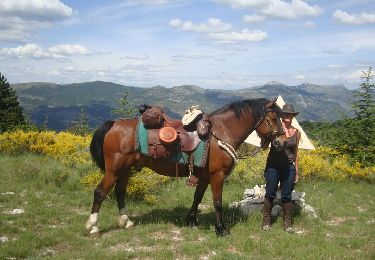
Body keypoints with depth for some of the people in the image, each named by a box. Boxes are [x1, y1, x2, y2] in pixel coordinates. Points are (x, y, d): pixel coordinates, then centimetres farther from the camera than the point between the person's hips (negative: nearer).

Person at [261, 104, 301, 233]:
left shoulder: (296, 133, 6)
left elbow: (295, 153, 11)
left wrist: (296, 171, 12)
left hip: (289, 167, 2)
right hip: (273, 166, -2)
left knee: (286, 196, 8)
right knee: (270, 194, 6)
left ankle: (287, 222, 19)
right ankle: (266, 221, 18)